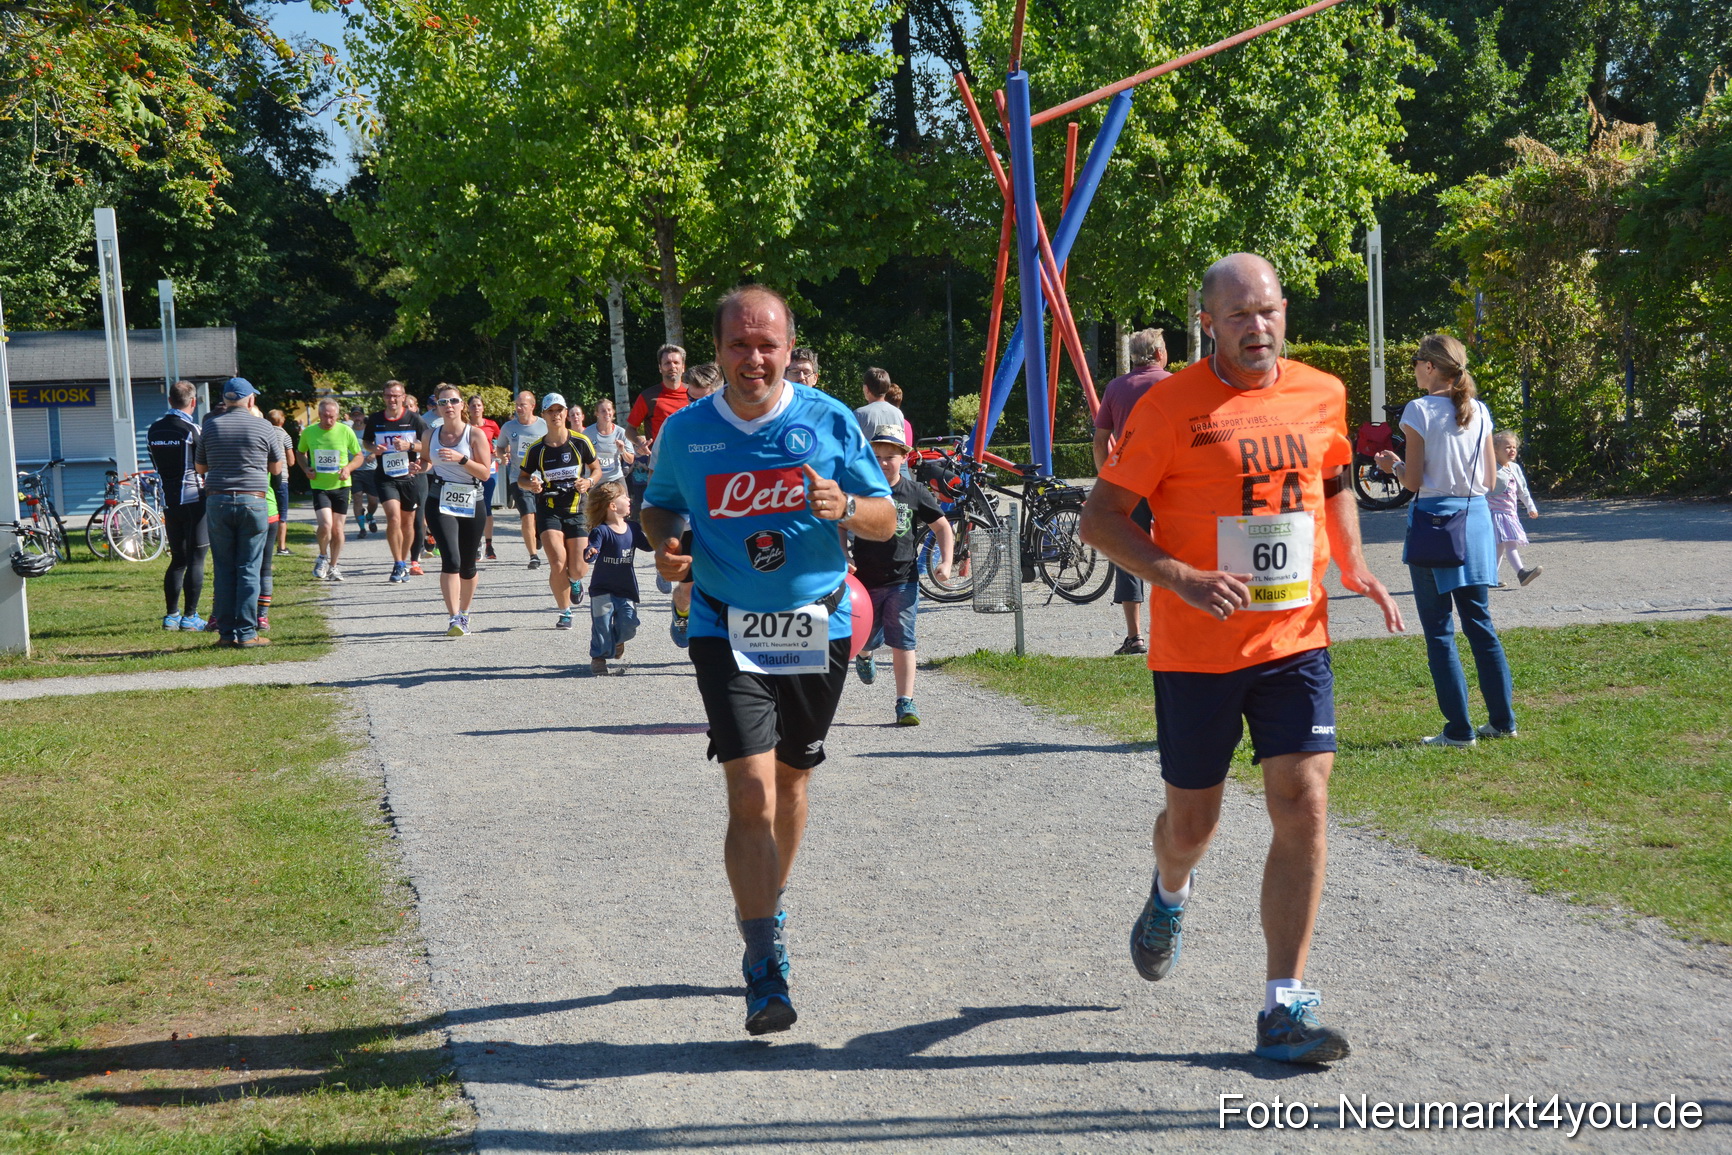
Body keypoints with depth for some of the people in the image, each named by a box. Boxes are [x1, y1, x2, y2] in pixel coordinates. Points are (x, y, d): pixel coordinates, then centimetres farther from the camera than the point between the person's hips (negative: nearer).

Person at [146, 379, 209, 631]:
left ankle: (171, 615, 13)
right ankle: (190, 616, -2)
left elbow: (157, 466, 14)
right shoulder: (192, 430, -12)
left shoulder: (153, 430, 8)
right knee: (196, 560, -1)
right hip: (194, 499, -6)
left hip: (168, 501, 6)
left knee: (177, 559, 14)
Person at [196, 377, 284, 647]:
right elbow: (276, 468, 9)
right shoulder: (263, 427, -1)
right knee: (249, 569, 1)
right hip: (252, 502, -2)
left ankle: (226, 632, 8)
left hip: (217, 501, 2)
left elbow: (200, 467, 15)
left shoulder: (210, 426, 5)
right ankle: (247, 633, 0)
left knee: (224, 569, 8)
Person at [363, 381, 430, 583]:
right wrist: (374, 449, -5)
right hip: (385, 477, -1)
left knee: (407, 522, 10)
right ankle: (398, 564, -8)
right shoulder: (375, 420, 2)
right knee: (393, 518, -18)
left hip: (409, 476, 1)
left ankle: (404, 562, 29)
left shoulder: (414, 420, -2)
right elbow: (365, 442, 17)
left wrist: (410, 446, -16)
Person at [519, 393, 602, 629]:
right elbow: (521, 478, 8)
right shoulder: (536, 449, -2)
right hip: (548, 510, -1)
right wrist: (531, 485, -15)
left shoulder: (581, 442, -2)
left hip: (576, 510, 1)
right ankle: (565, 613, 2)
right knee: (558, 564, -18)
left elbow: (597, 469, 9)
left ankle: (574, 581, 35)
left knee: (578, 569, -6)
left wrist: (589, 482, -12)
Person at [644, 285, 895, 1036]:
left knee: (790, 783, 17)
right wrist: (664, 544, -7)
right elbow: (658, 503, 16)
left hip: (816, 632, 2)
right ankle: (765, 971, -11)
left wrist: (845, 509, -19)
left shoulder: (829, 421, -2)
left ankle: (768, 908, 42)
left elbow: (886, 520, 2)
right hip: (729, 635, -2)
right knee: (751, 794, -14)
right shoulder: (684, 432, -1)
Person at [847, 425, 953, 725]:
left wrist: (946, 562, -2)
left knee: (902, 642, -4)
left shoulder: (915, 492, -2)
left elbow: (942, 526, 9)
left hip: (903, 580, 0)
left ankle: (905, 703, 1)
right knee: (869, 639, 12)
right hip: (865, 579, 1)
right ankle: (864, 656, 51)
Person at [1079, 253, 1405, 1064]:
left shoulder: (1321, 396, 5)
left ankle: (1284, 1007, -3)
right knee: (1192, 821, 11)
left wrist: (1352, 567, 9)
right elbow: (1100, 518, -9)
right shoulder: (1171, 406, -9)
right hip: (1196, 650, -3)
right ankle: (1169, 894, 49)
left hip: (1295, 640, 3)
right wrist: (1183, 579, -22)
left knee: (1303, 808, -9)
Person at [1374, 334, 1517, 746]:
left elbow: (1414, 480, -11)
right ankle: (1502, 720, 16)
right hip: (1475, 517, 5)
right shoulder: (1479, 412, 6)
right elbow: (1490, 480, 8)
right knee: (1479, 622, 14)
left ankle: (1459, 729, 1)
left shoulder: (1419, 410, -10)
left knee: (1439, 630, 1)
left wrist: (1393, 465, 9)